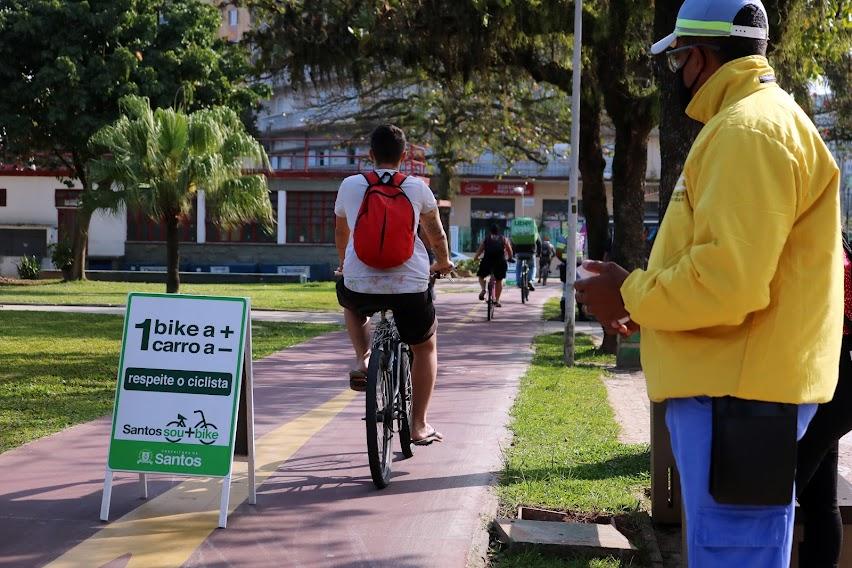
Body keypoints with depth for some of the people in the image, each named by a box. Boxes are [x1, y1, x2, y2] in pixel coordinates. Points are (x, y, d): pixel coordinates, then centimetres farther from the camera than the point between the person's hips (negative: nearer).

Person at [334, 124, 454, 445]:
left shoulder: (350, 186, 7)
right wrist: (443, 262, 41)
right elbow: (435, 232, 21)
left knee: (350, 301, 38)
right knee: (425, 347, 22)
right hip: (410, 286, -1)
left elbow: (340, 232, 23)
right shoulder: (417, 187, 4)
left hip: (360, 284, 1)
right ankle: (419, 425, 19)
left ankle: (362, 360, 15)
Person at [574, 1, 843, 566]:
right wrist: (648, 298, 15)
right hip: (733, 384, 11)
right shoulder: (755, 120, 18)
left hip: (736, 396, -11)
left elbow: (726, 281, -25)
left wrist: (630, 295, -10)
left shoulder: (749, 128, -16)